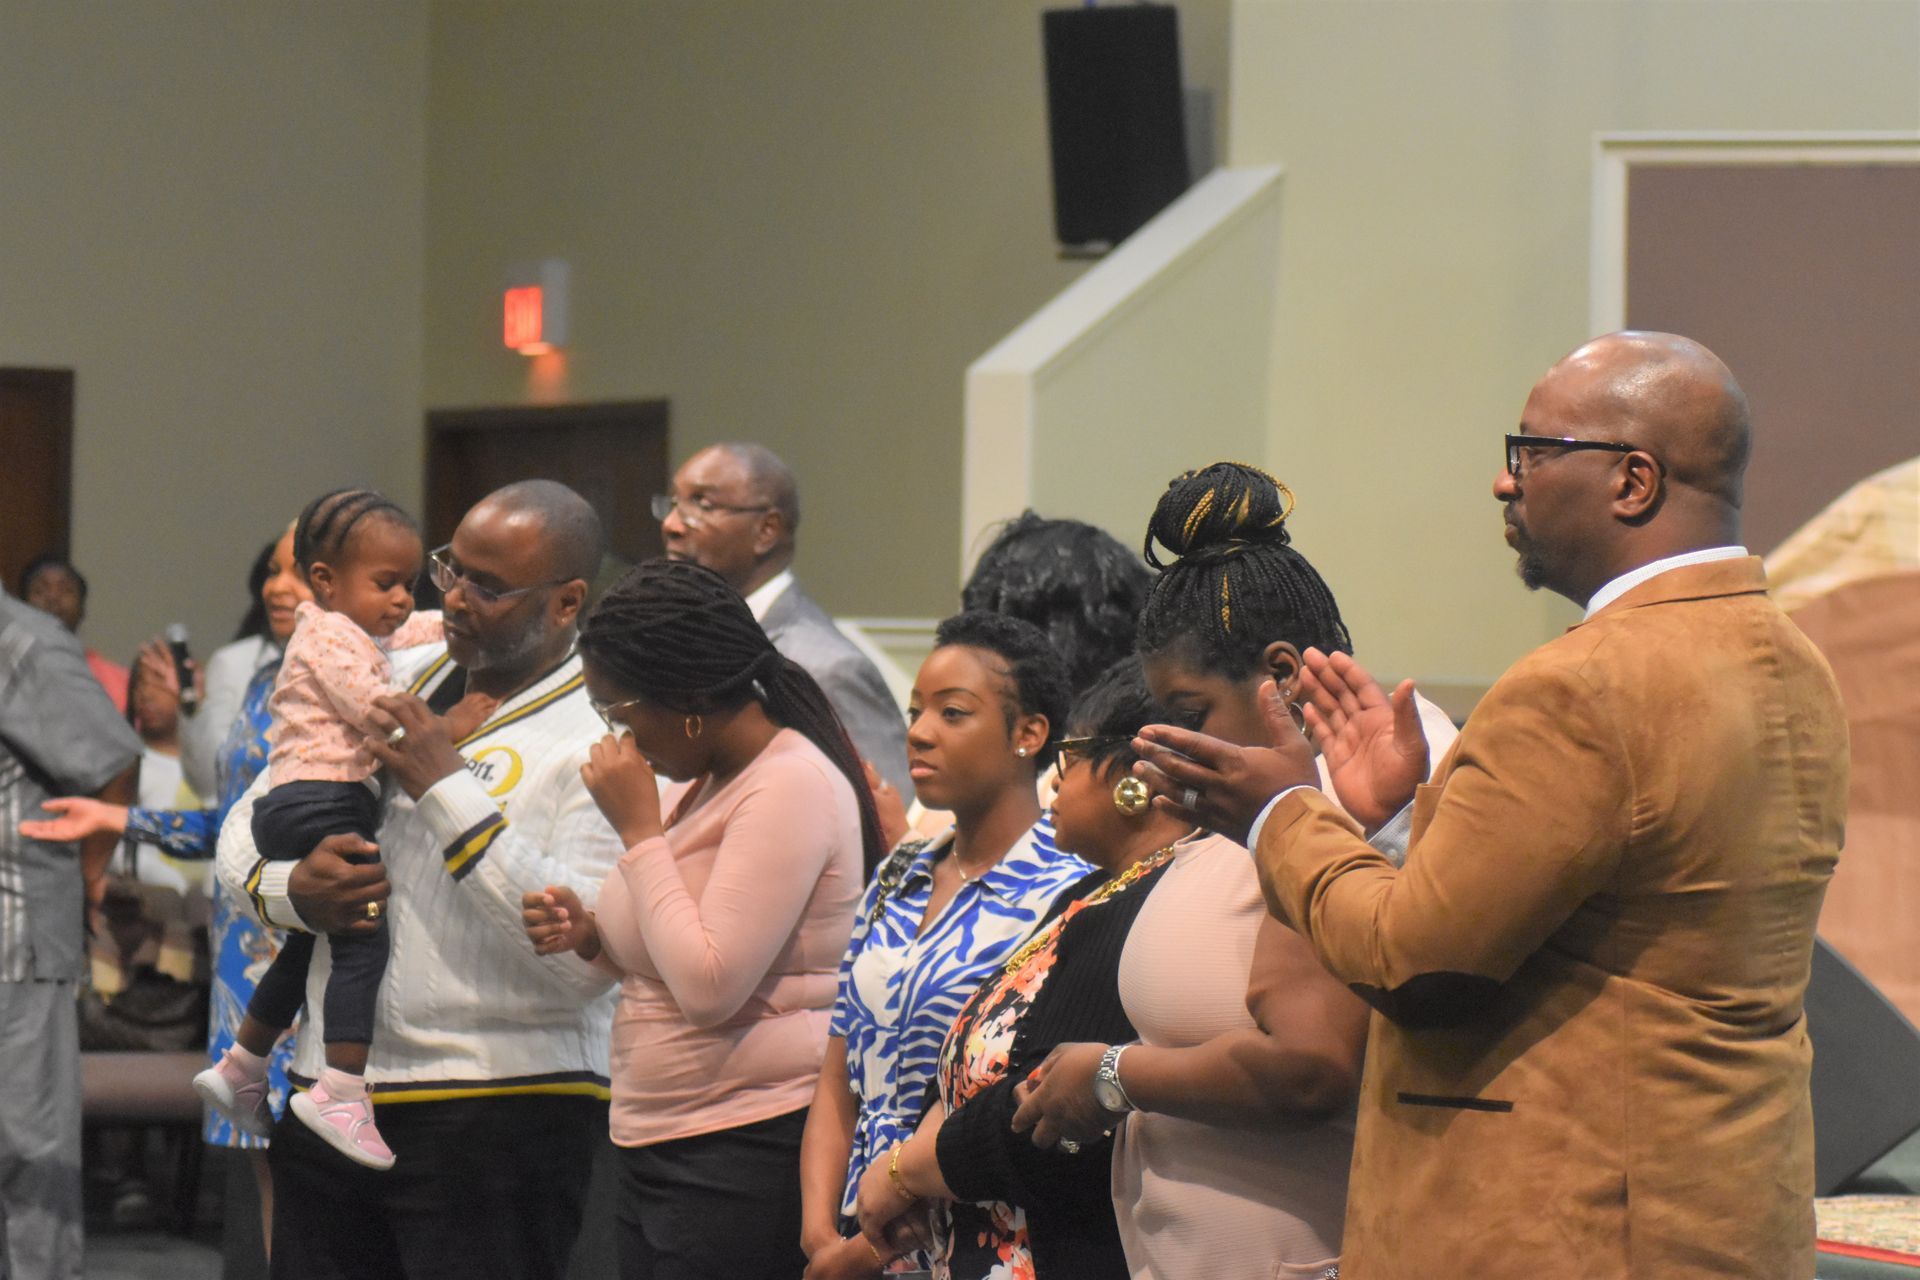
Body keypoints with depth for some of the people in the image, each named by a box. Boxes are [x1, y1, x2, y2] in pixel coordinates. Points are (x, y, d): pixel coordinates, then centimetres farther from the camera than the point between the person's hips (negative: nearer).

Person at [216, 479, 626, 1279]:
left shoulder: (604, 738, -8)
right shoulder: (393, 683, 14)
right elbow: (249, 825, 20)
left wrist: (448, 789, -18)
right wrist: (291, 890, -5)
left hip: (499, 1121, -6)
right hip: (331, 1100, 6)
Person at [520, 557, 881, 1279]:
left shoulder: (791, 786, -14)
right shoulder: (702, 785, 15)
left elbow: (712, 988, -22)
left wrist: (640, 828, -15)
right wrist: (593, 937, 7)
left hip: (749, 1157, -10)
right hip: (656, 1146, 10)